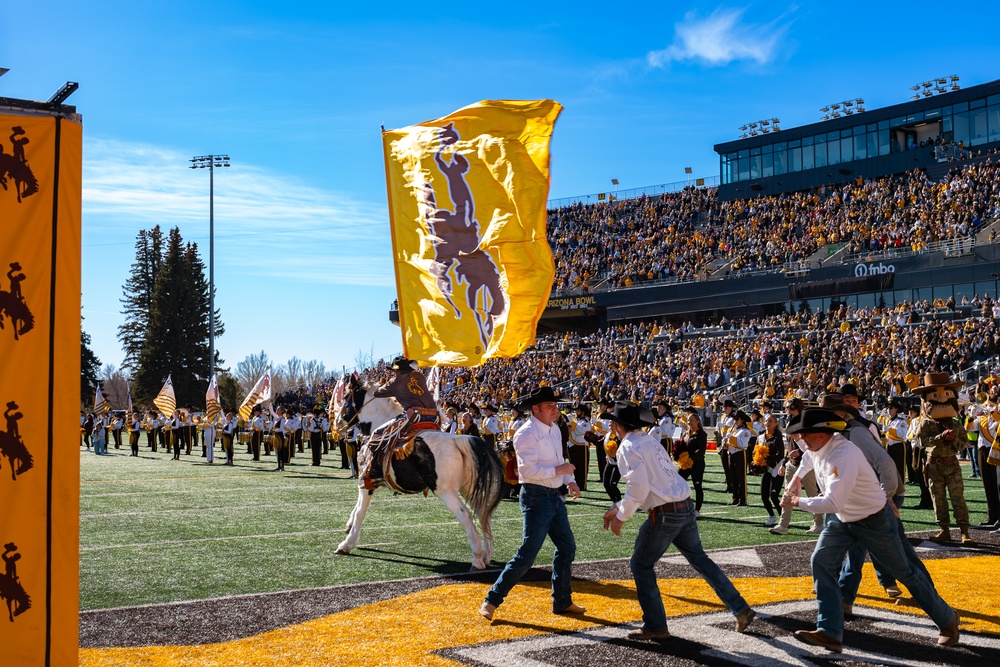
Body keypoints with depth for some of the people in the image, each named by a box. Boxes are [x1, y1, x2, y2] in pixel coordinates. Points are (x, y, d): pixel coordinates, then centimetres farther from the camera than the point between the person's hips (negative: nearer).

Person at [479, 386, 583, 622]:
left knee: (567, 547, 14)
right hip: (536, 497, -9)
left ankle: (562, 602, 28)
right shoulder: (527, 433, -16)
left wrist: (569, 480, 5)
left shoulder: (554, 429, 13)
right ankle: (492, 601, -1)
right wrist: (558, 470, -19)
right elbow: (528, 470, -24)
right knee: (527, 554, -10)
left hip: (554, 496, 9)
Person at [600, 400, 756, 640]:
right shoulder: (650, 441, 17)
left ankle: (655, 626, 10)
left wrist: (621, 517, -7)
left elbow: (639, 490, -19)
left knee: (641, 565, 7)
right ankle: (741, 609, 21)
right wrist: (619, 507, 25)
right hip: (686, 507, 8)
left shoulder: (628, 448, -11)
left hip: (665, 514, -8)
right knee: (699, 558, 19)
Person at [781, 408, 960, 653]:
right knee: (822, 562, -10)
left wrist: (797, 502, -31)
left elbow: (832, 503, -41)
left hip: (875, 521, -8)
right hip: (841, 520, 8)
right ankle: (830, 632, -8)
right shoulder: (815, 448, -9)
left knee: (904, 571, 9)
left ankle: (947, 619, 32)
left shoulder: (844, 455, -36)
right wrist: (794, 484, 12)